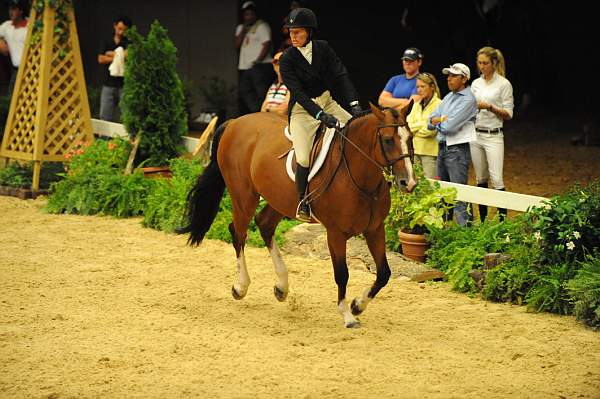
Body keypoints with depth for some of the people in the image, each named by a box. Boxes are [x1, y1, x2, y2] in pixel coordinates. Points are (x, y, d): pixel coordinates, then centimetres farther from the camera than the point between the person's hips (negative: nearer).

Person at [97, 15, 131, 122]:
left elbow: (127, 54, -16)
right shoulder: (106, 42, 14)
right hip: (108, 84, 3)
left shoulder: (129, 43, 4)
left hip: (124, 84, -3)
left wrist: (111, 54, -2)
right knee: (105, 117, 1)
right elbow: (101, 59, 2)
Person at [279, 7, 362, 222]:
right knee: (304, 158, -23)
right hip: (302, 110, -4)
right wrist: (321, 115, -32)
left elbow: (341, 75, -9)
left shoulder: (323, 48, -1)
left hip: (327, 103, 4)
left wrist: (354, 104, -23)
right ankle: (302, 201, -6)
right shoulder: (287, 59, -12)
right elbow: (298, 93, -20)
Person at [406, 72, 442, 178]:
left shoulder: (438, 105, -8)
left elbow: (431, 130, -15)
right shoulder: (416, 105, 16)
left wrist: (414, 130, -1)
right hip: (416, 149, 7)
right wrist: (423, 124, -9)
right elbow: (408, 125, 6)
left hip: (430, 151, -7)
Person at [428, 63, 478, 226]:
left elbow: (449, 127, -19)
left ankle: (465, 226, -11)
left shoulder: (468, 100, -12)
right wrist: (442, 120, -10)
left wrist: (437, 122, 0)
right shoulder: (449, 97, 15)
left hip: (458, 150, -9)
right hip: (442, 147, 9)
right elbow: (431, 121, 10)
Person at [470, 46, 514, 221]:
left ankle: (503, 219, -10)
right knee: (480, 179, 9)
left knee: (496, 179, -12)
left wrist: (489, 107, -18)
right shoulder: (475, 83, 11)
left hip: (493, 136, -5)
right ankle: (482, 219, 14)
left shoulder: (504, 84, -4)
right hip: (475, 135, 5)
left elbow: (508, 114, -6)